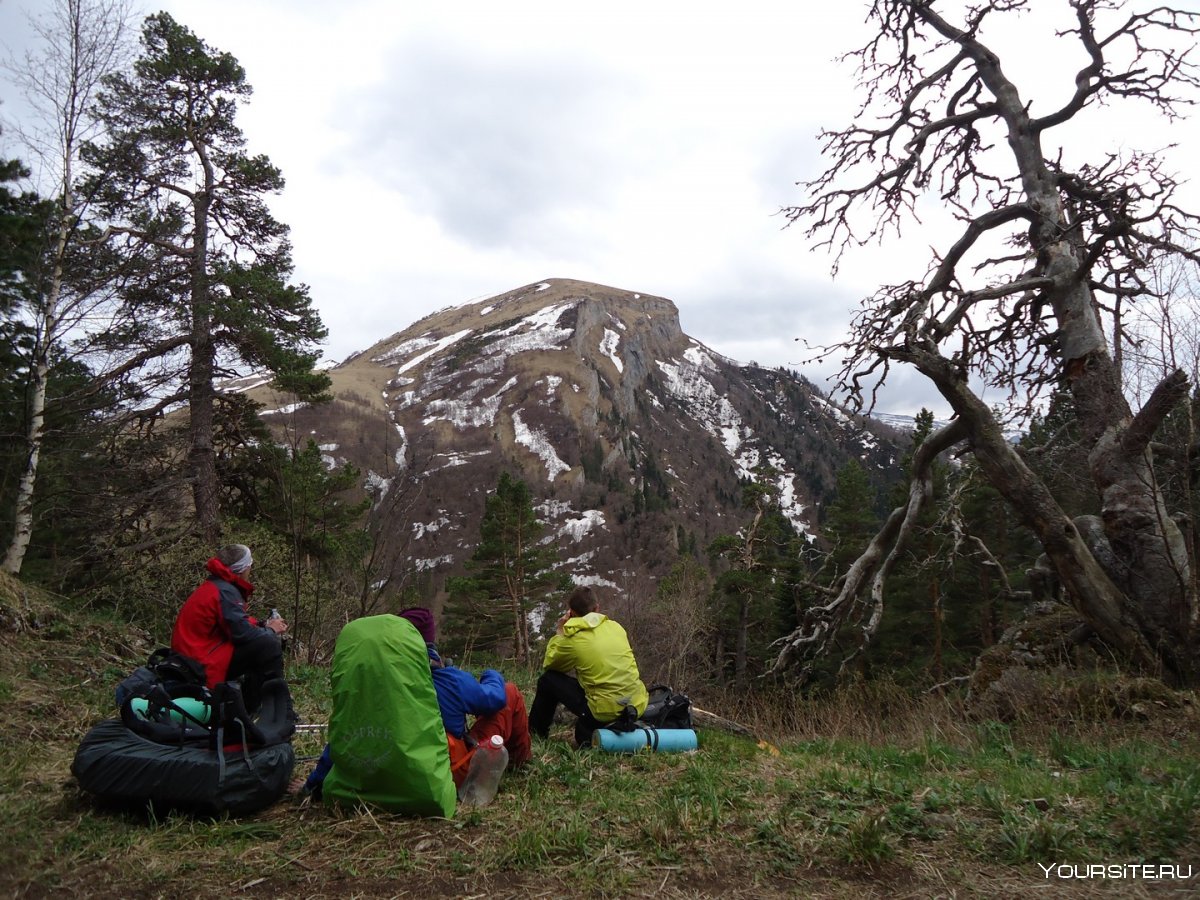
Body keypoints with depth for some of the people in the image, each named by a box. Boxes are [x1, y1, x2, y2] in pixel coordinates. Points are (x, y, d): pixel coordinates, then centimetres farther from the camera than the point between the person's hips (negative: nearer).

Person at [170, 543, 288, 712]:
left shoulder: (215, 586, 13)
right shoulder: (225, 592, -18)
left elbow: (239, 621, 19)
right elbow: (242, 632, -23)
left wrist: (264, 625, 5)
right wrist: (270, 630, -6)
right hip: (205, 668, -11)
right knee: (269, 645, -19)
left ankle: (250, 701, 13)